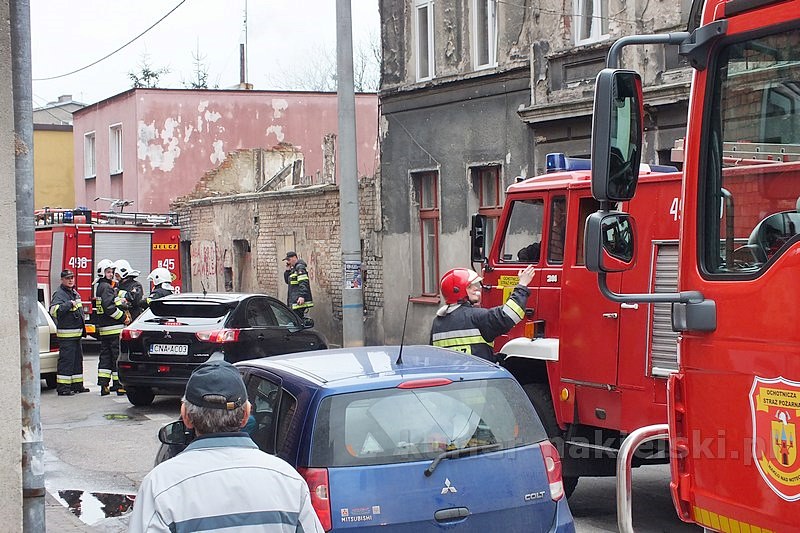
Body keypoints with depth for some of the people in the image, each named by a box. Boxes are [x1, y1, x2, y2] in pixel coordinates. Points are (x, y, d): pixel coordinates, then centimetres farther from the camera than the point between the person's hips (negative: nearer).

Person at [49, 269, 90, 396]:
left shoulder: (74, 293, 16)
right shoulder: (59, 294, -13)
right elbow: (54, 310, -30)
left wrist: (81, 329, 26)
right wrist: (69, 304, -28)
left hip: (76, 332, 10)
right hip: (66, 334, -10)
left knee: (78, 359, 14)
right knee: (66, 360, -10)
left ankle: (77, 385, 23)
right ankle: (62, 388, -9)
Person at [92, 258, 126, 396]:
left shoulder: (98, 286, 18)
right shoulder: (106, 287, -13)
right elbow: (109, 307, -22)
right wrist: (123, 317, -15)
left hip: (103, 328, 10)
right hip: (114, 328, -10)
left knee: (105, 355, 11)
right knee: (117, 355, -7)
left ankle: (103, 385, 10)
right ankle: (118, 385, -7)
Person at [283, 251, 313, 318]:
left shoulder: (300, 267, -10)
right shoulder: (293, 269, 20)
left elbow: (304, 283, -20)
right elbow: (287, 281, 25)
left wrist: (302, 296, -28)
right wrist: (287, 270, 10)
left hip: (299, 301, -10)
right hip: (294, 301, 10)